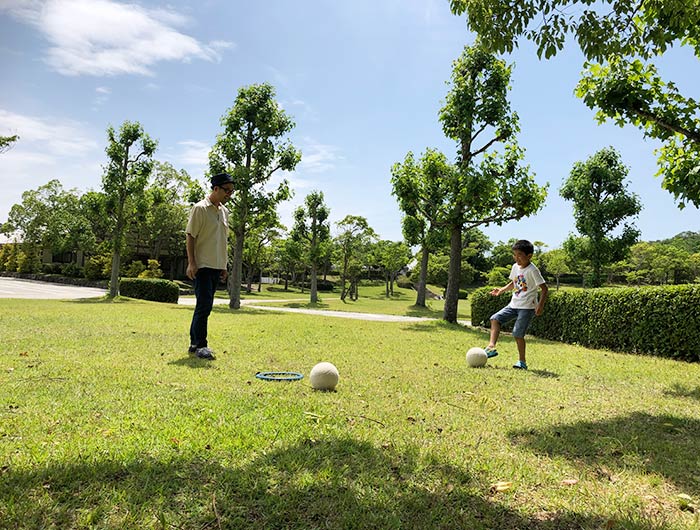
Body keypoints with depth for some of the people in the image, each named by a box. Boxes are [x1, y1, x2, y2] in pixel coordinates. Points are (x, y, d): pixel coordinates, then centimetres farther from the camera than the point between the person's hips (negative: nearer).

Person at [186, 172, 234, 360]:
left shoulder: (224, 211, 14)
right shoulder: (200, 208, -7)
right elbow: (190, 236, -10)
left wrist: (225, 265, 16)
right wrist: (191, 263, -15)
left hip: (217, 267, 7)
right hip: (202, 266, -7)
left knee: (205, 306, 11)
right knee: (204, 305, -10)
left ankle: (195, 342, 19)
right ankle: (200, 345, -3)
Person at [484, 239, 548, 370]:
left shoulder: (532, 270, -14)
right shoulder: (515, 267, 7)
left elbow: (544, 288, -14)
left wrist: (541, 305, -23)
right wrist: (502, 290, 8)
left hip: (527, 307, -8)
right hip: (514, 304, 8)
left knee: (518, 333, -10)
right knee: (495, 318, -4)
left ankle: (522, 361, 4)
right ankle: (492, 346, -8)